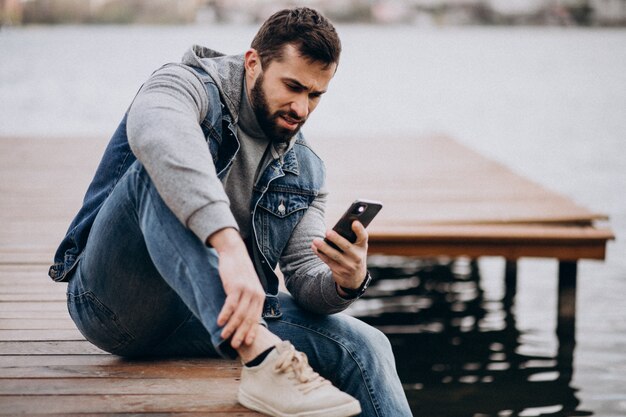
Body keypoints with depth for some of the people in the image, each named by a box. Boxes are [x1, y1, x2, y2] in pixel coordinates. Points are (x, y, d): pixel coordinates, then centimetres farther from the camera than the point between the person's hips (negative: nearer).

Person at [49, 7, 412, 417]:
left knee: (365, 347, -14)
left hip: (211, 316, 5)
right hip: (117, 301, -5)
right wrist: (229, 245, -49)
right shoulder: (191, 86, -10)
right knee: (160, 171, -34)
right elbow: (153, 130, -36)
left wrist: (346, 283, -23)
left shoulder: (304, 168, 10)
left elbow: (306, 276, 3)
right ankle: (261, 357, -44)